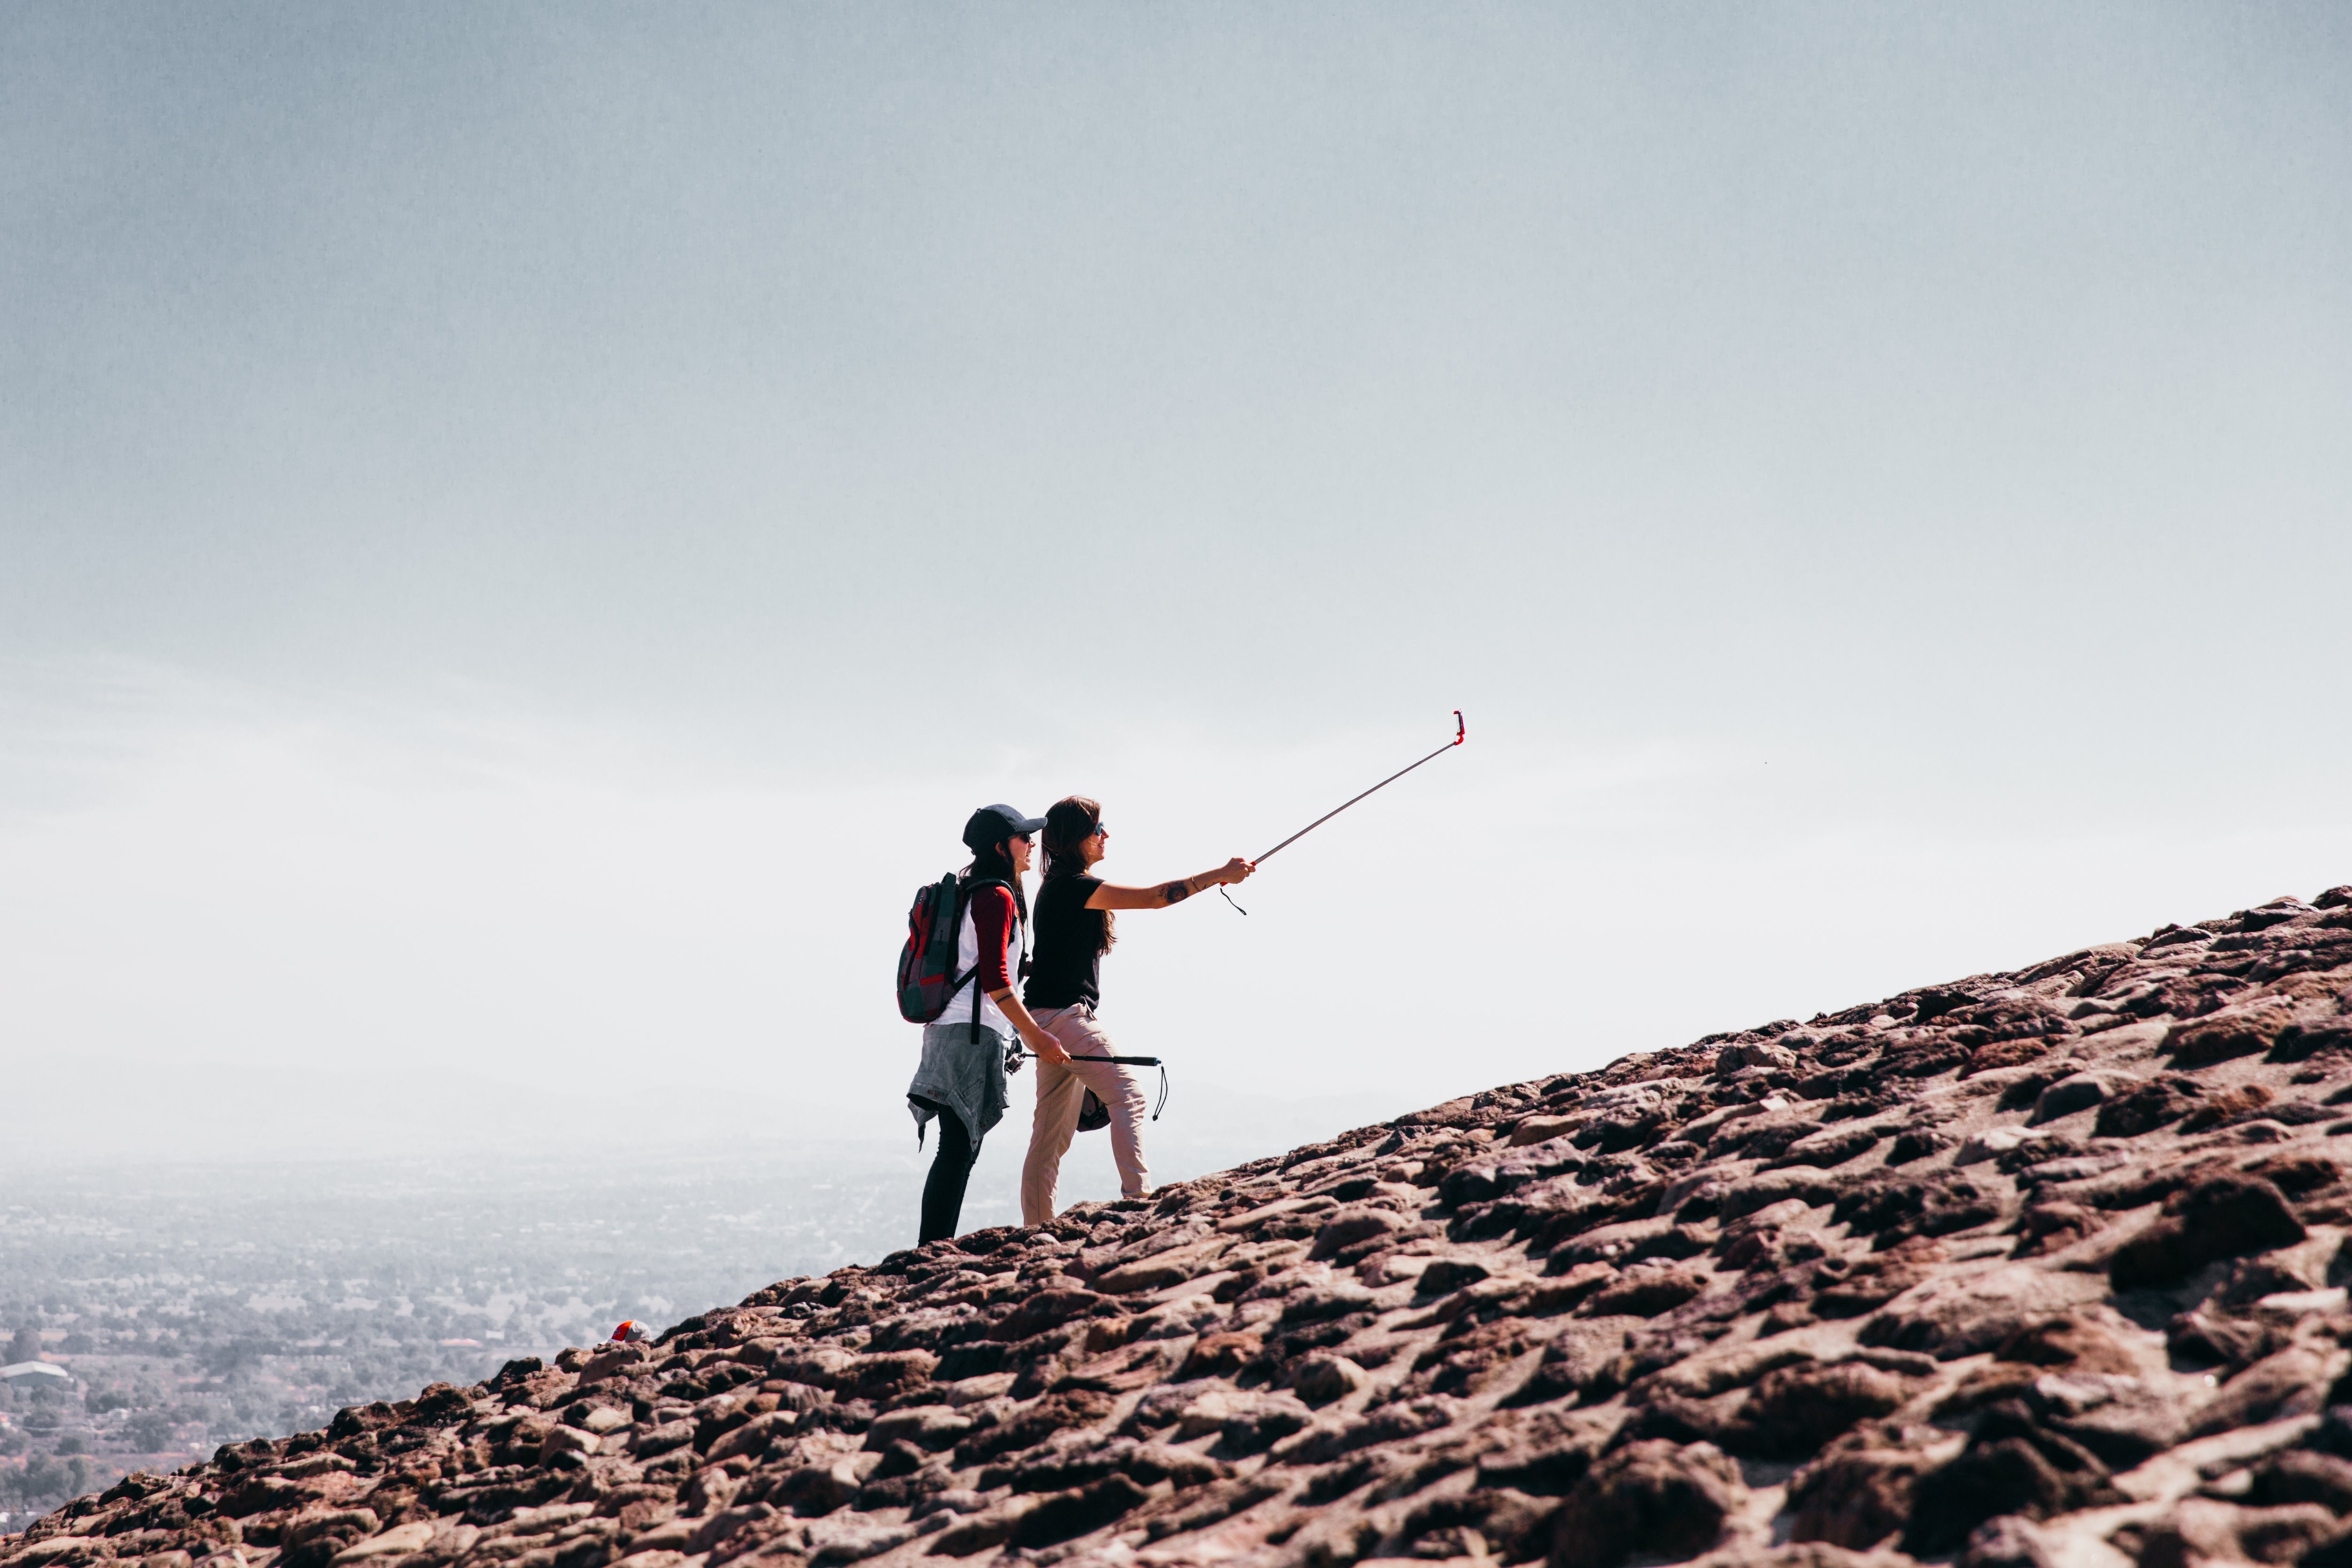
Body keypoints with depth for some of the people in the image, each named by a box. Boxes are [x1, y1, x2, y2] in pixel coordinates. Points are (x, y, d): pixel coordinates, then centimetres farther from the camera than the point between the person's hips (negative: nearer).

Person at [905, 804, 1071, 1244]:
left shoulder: (973, 893, 21)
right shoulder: (998, 897, -9)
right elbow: (994, 980, -18)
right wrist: (1036, 1037, -17)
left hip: (949, 1028, 10)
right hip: (973, 1032, -10)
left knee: (961, 1149, 10)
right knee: (958, 1150, -10)